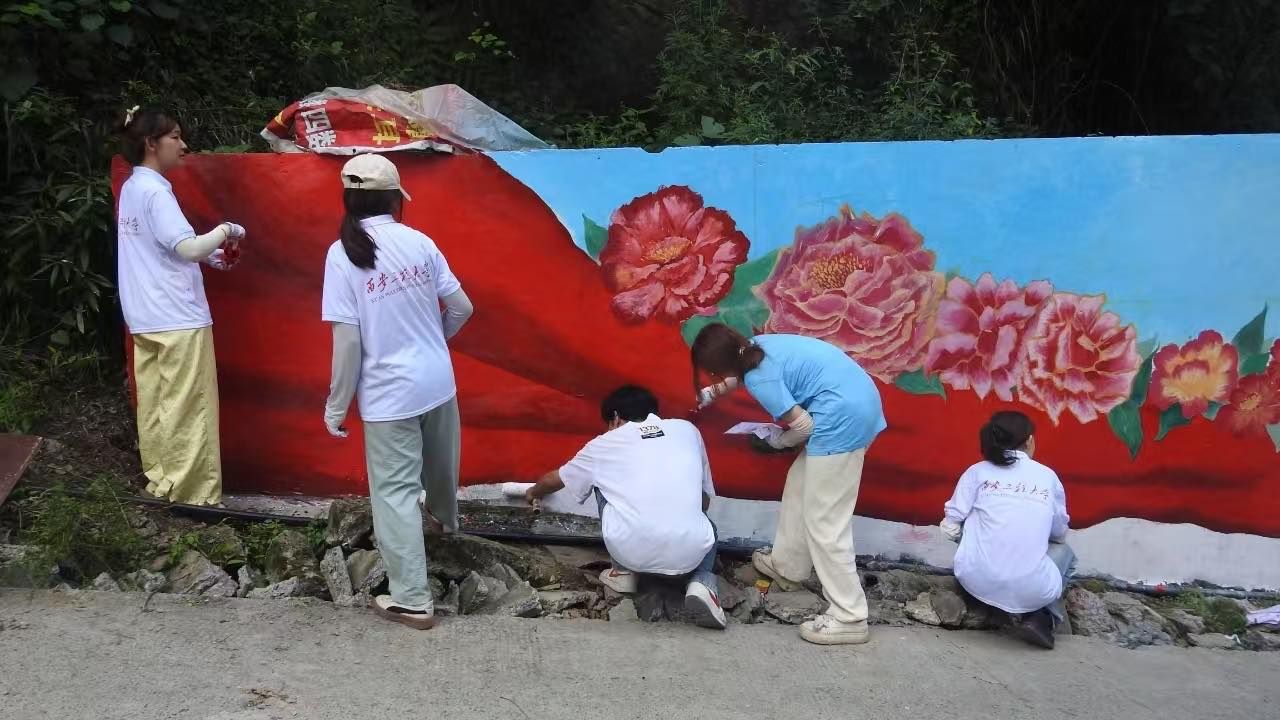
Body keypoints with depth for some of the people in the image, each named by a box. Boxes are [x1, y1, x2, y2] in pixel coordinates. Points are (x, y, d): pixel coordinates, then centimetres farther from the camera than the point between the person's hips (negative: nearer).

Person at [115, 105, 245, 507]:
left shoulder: (131, 188, 13)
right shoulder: (155, 191, -15)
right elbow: (188, 248, -23)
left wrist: (209, 256, 11)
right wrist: (226, 231, -8)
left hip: (145, 318, 9)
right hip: (178, 318, -9)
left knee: (154, 404, 13)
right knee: (187, 409, -3)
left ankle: (159, 479, 21)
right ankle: (193, 495, 3)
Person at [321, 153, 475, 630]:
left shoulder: (342, 254, -13)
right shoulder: (419, 241, -2)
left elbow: (348, 340, -15)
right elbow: (462, 308, 2)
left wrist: (337, 406, -5)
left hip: (388, 393, -4)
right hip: (438, 380, 4)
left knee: (395, 491, 3)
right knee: (440, 463, 28)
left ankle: (411, 600, 5)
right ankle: (443, 519, 57)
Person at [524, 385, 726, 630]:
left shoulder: (605, 444, 17)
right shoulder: (687, 429, 18)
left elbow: (555, 479, 36)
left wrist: (533, 493, 59)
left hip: (630, 551, 0)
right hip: (688, 553, 0)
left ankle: (623, 571, 24)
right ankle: (702, 583, 7)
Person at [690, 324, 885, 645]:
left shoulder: (759, 379, -15)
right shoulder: (756, 347, 11)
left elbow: (802, 426, -12)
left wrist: (776, 441, 7)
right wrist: (710, 395, 46)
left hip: (843, 417, -10)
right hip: (859, 402, 10)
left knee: (824, 520, -6)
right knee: (801, 484, 23)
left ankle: (849, 619, -5)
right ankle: (787, 567, 37)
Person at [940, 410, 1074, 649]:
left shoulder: (977, 472, 4)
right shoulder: (1048, 476, 7)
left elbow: (950, 529, 1)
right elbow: (1059, 534, 17)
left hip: (977, 581, 1)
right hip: (1031, 590, 0)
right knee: (1064, 551, 31)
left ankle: (1018, 610, 18)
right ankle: (1041, 618, 8)